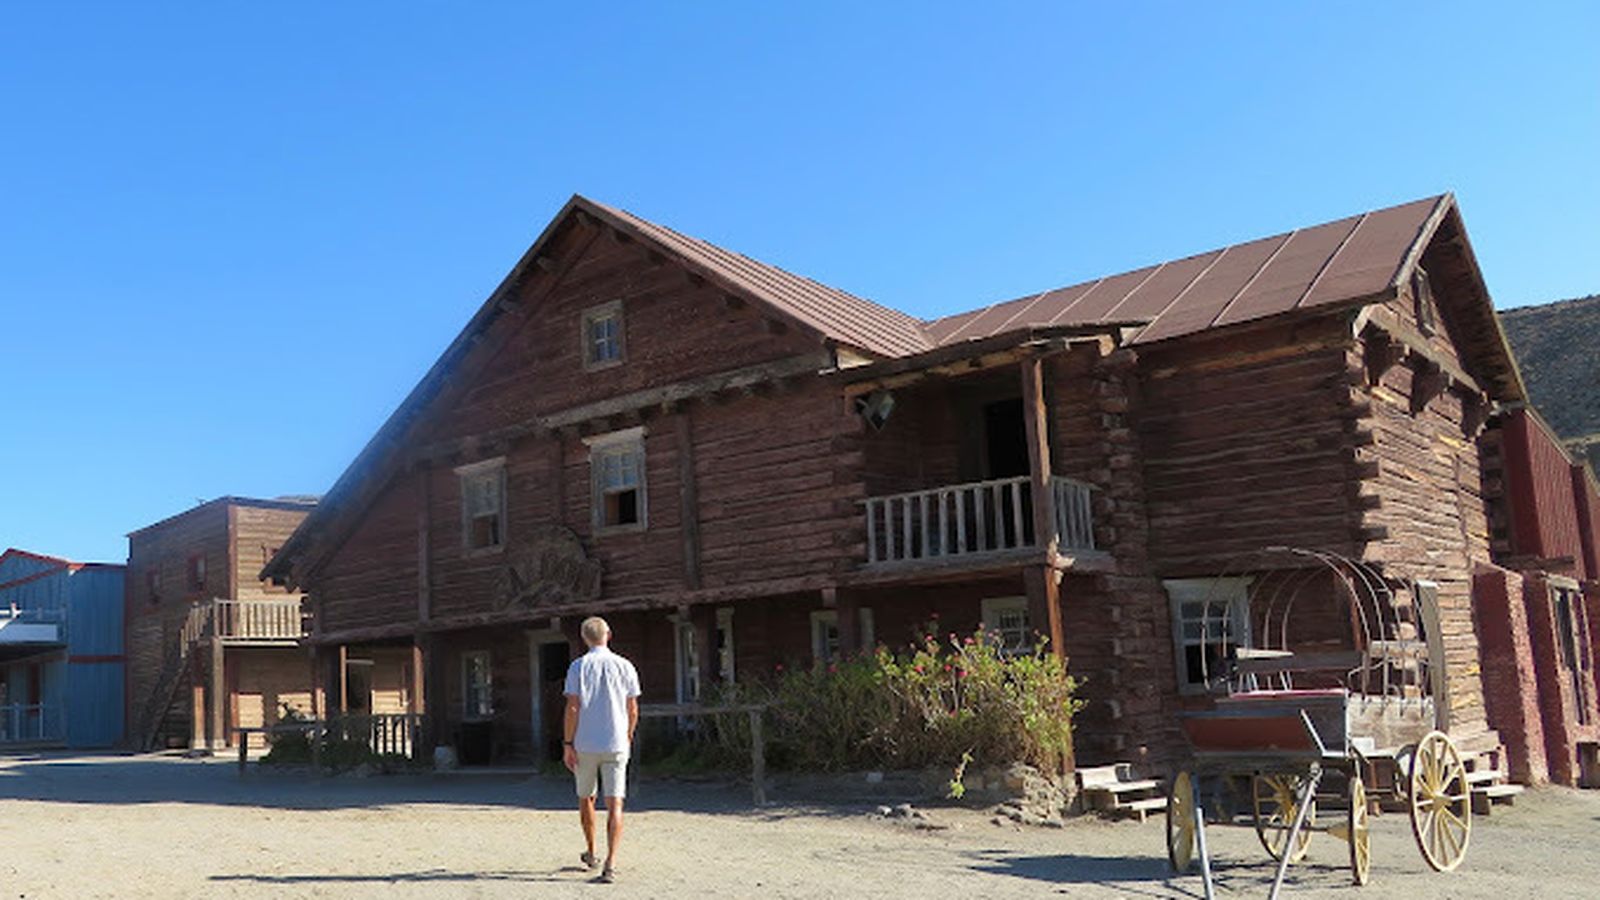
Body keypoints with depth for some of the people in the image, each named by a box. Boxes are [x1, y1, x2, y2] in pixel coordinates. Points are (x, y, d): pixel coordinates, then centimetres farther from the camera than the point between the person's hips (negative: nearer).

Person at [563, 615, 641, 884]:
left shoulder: (578, 667, -2)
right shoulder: (624, 666, 2)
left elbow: (573, 708, -7)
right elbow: (633, 710, 5)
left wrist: (568, 743, -2)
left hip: (585, 745, 0)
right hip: (616, 745, 0)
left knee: (586, 799, 19)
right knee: (614, 804, -2)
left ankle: (591, 854, 33)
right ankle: (610, 864, -13)